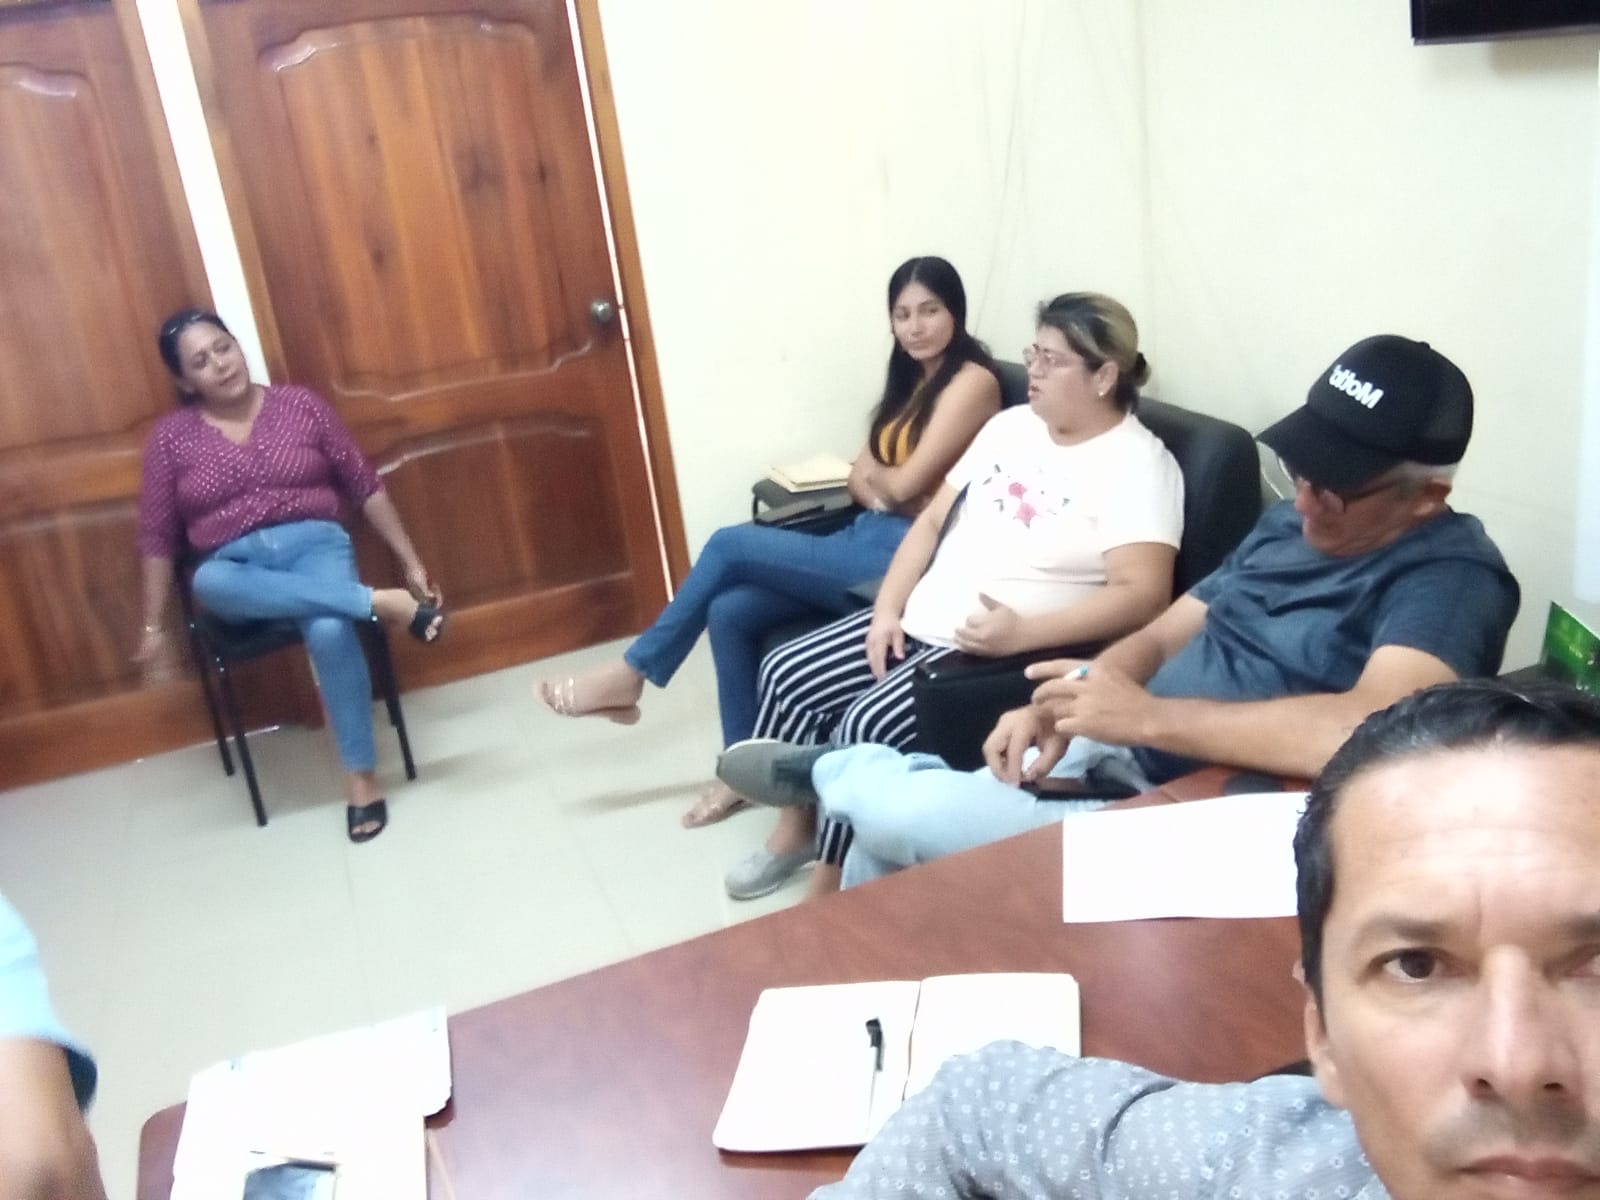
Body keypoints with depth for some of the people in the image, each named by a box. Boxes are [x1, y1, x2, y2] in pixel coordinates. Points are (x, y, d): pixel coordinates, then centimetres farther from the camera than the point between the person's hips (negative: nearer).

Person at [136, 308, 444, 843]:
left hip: (314, 544, -1)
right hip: (235, 566, 1)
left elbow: (365, 486, 8)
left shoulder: (300, 404, 5)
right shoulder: (170, 437, 6)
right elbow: (157, 538, 10)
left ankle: (361, 775, -19)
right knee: (209, 582, -38)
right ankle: (380, 602, -37)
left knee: (330, 631, -35)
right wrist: (154, 627, 9)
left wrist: (412, 562, 6)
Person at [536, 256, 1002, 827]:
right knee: (730, 610, -11)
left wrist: (874, 471, 6)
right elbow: (860, 479, 14)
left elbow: (904, 485, -15)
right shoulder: (912, 378, 19)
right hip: (869, 538, 8)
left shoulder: (972, 381, -9)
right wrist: (876, 484, -9)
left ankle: (632, 673, 5)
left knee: (730, 545, -12)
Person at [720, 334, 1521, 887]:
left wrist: (1146, 715, -27)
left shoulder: (1450, 577, -16)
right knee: (879, 829, 4)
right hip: (1115, 755, 8)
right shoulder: (1290, 523, 11)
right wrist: (1062, 707, -7)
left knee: (890, 814, -13)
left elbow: (1370, 731, -34)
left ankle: (832, 773, 22)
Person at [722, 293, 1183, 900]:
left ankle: (830, 886, -2)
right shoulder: (1010, 424, 11)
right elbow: (933, 519, 14)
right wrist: (887, 609, 1)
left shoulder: (1138, 464, -12)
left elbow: (1143, 594, -23)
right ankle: (795, 826, 19)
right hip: (921, 622, 8)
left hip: (1002, 651, -8)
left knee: (863, 728, -24)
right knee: (786, 674, 1)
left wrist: (1023, 633, -31)